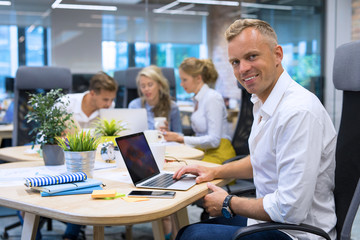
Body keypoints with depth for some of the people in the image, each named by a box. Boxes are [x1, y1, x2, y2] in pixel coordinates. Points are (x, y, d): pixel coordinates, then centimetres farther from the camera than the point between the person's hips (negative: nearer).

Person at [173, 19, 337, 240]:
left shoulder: (299, 112, -27)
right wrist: (215, 171, 10)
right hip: (270, 218, 9)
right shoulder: (263, 102, 6)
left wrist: (229, 204, -13)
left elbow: (291, 210, -28)